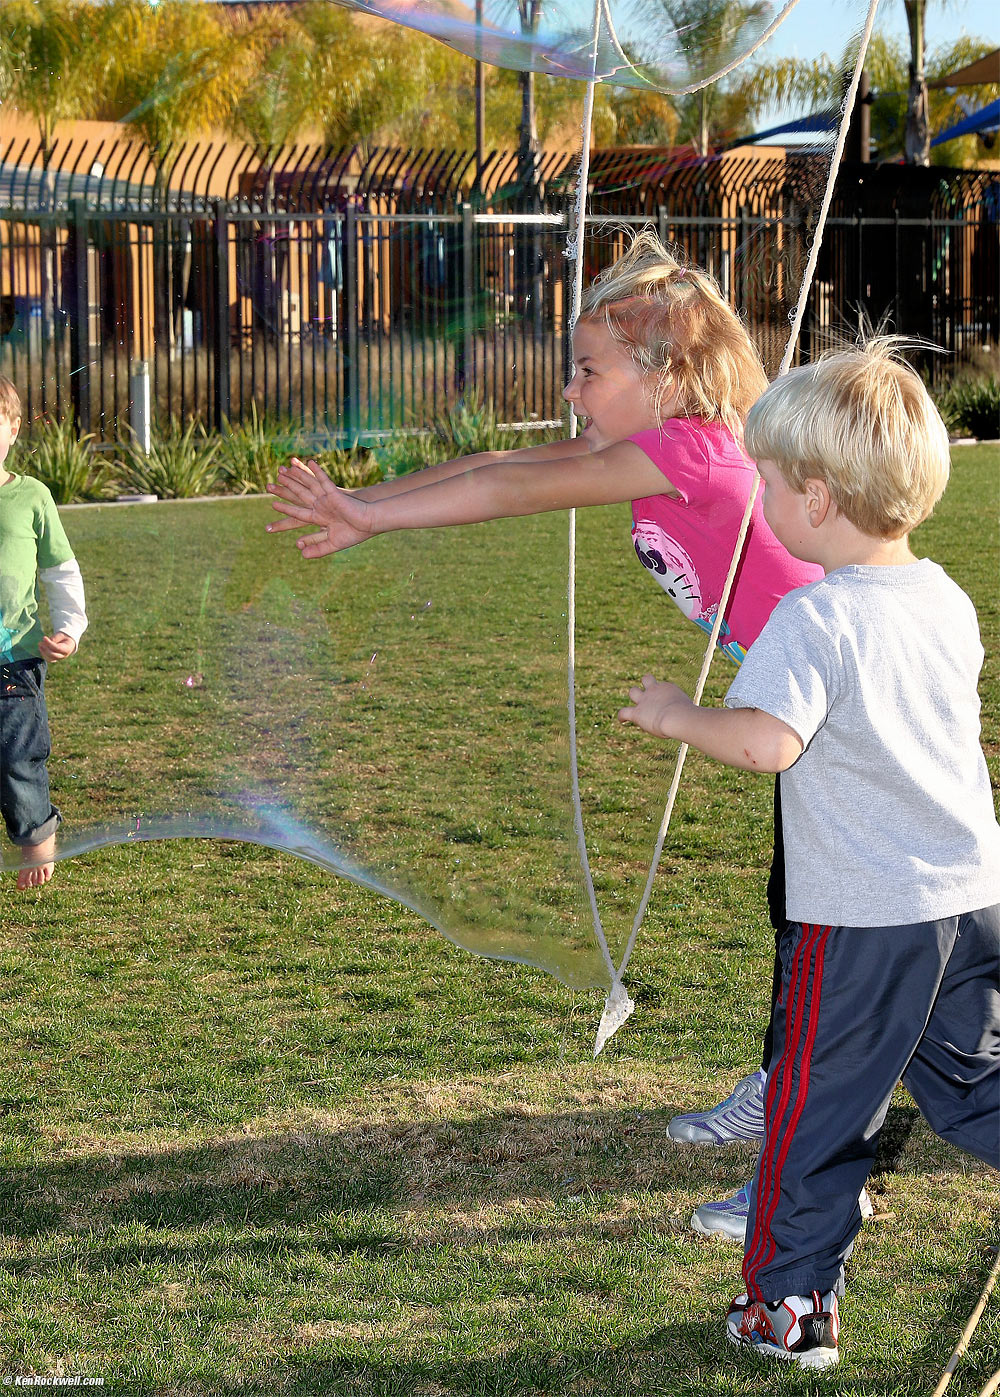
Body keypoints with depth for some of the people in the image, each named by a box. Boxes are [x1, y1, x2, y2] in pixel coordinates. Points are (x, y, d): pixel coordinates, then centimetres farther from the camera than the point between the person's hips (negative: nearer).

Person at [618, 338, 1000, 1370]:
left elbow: (765, 741, -31)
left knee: (816, 1110, 7)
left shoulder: (815, 618, -18)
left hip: (862, 918, -7)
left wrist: (676, 714, -14)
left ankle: (789, 1305, 15)